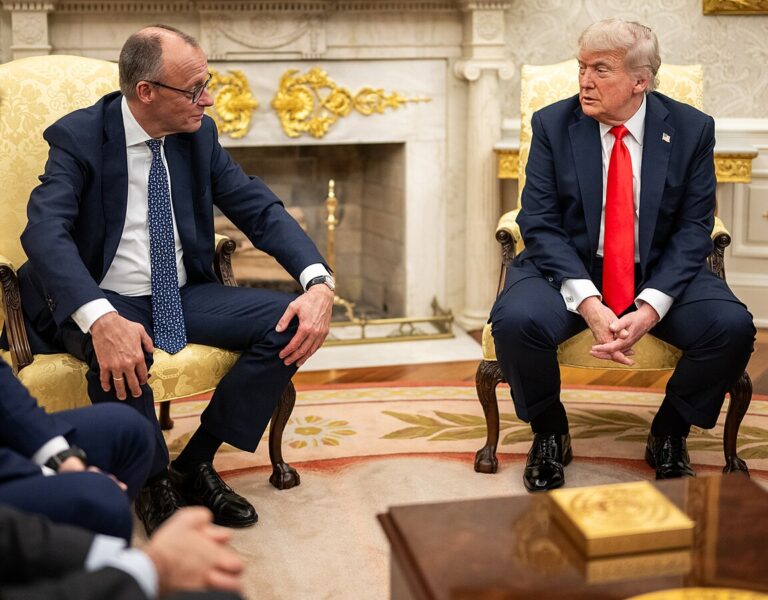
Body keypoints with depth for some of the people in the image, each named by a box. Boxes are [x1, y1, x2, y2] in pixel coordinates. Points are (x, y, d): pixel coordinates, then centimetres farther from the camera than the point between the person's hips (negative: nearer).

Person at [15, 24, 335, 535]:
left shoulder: (199, 133, 2)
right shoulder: (78, 137, -12)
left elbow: (260, 209, 1)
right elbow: (45, 231, -27)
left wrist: (319, 282, -18)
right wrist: (101, 320, -45)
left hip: (183, 296, 5)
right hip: (104, 301, -5)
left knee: (290, 322, -16)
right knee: (119, 357, -39)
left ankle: (196, 464, -5)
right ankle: (155, 483, -9)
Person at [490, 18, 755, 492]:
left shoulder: (691, 129, -3)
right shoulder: (553, 124, -4)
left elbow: (694, 229, -5)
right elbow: (540, 223, -8)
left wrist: (651, 307, -21)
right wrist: (587, 303, -23)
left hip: (661, 274, 1)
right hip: (569, 270, 0)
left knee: (733, 326, -26)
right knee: (515, 321, -31)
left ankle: (670, 434, 3)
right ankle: (549, 433, 0)